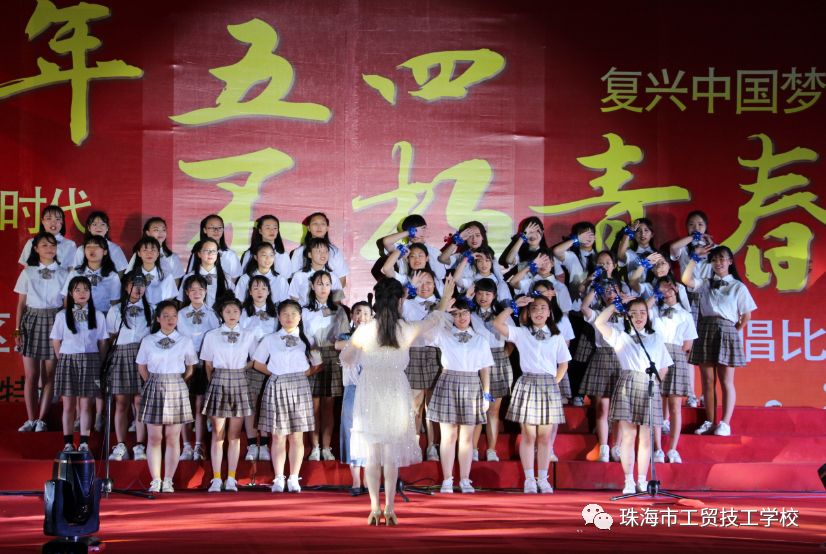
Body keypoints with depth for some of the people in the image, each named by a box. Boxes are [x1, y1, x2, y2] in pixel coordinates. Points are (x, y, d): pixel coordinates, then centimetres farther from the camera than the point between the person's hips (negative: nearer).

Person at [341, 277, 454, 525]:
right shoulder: (408, 330, -7)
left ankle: (375, 508, 3)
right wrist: (445, 299, 32)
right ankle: (390, 508, 5)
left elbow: (345, 358, 3)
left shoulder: (364, 330, -10)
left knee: (372, 452, 6)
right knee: (392, 453, 7)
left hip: (369, 395, -1)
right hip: (396, 394, 1)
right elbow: (434, 320, 13)